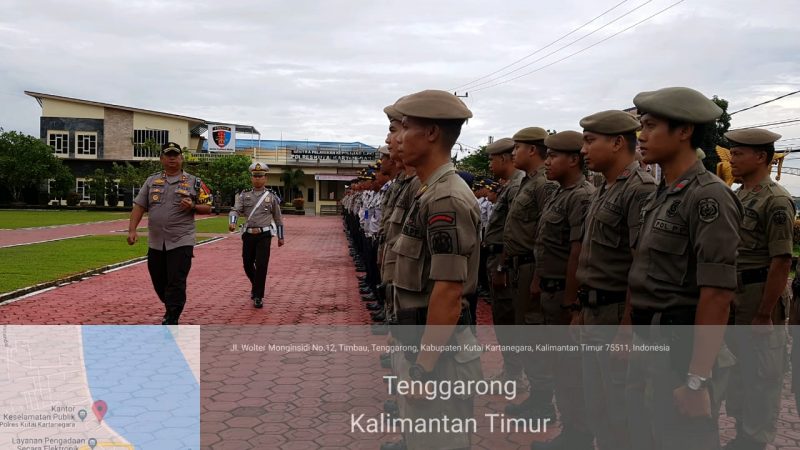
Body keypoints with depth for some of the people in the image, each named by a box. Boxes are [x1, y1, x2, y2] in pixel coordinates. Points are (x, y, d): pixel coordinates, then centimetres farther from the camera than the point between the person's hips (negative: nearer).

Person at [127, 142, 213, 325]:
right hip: (155, 243, 4)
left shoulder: (194, 182, 3)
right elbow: (139, 207, 8)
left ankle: (170, 321, -2)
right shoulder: (151, 181, 11)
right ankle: (172, 312, 38)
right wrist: (132, 230, -4)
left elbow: (208, 207, 4)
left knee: (176, 284, -8)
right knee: (159, 283, 14)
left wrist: (192, 207, -16)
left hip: (181, 242, -4)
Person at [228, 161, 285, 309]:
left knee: (261, 265, -9)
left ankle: (258, 296, 1)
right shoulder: (244, 195, 6)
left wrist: (281, 237, 12)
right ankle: (256, 285, 39)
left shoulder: (271, 196, 3)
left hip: (264, 235, -2)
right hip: (248, 235, 2)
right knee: (247, 264, 11)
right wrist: (232, 222, -28)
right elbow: (235, 210, -6)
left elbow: (278, 218, 9)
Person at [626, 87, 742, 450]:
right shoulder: (659, 196, 10)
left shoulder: (708, 196, -17)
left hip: (683, 353, -8)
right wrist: (630, 336, 15)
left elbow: (717, 295, -21)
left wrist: (697, 380, -21)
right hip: (646, 349, 8)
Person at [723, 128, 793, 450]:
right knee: (738, 372, 18)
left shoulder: (775, 201, -15)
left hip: (759, 299, -8)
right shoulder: (735, 197, 10)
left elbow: (781, 263, -19)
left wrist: (764, 316, -20)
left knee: (761, 376, 5)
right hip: (731, 298, 8)